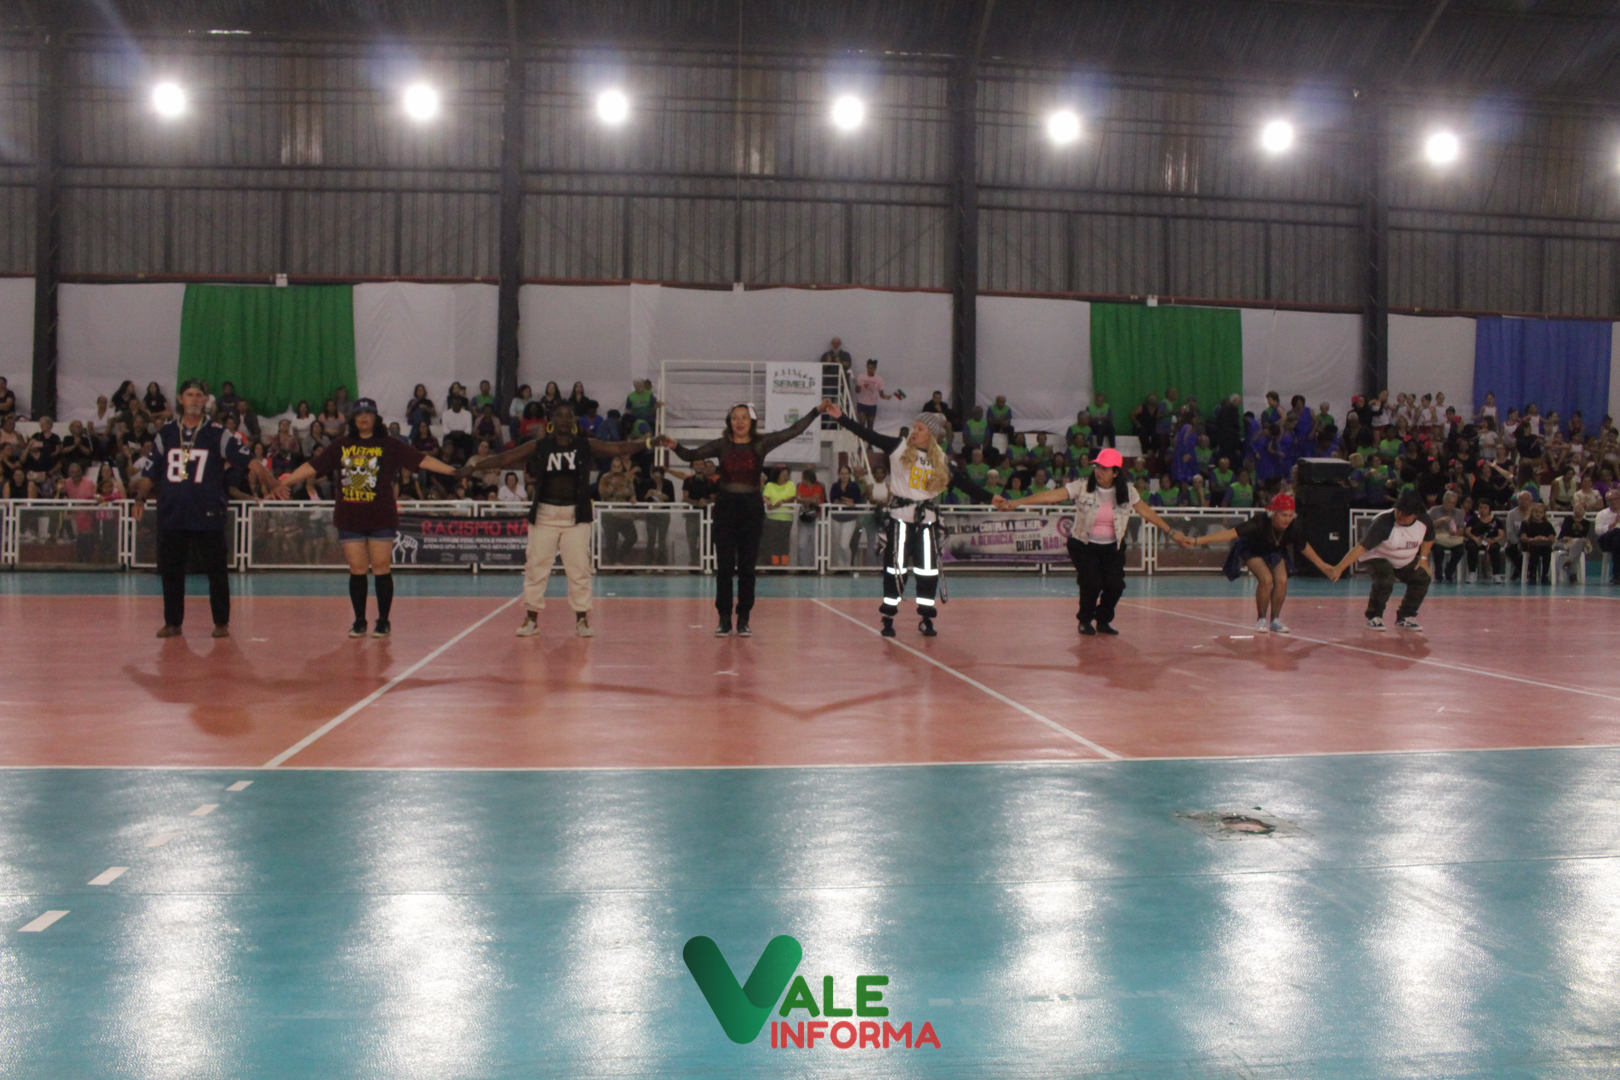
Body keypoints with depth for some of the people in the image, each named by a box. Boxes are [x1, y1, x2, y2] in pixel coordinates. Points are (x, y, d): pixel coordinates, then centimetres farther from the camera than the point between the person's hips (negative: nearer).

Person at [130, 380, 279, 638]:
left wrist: (272, 482, -20)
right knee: (170, 569, 7)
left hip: (208, 516, -3)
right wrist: (140, 498, -1)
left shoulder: (217, 434, 0)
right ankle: (172, 622, 18)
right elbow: (150, 473, 12)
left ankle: (221, 622, 11)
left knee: (216, 570, 0)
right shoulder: (166, 433, 9)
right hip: (171, 515, 3)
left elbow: (249, 460, -8)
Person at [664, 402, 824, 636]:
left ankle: (743, 619, 12)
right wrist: (675, 446, -25)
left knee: (747, 566, 5)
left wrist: (817, 411, -10)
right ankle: (724, 618, 9)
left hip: (752, 507, 0)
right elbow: (692, 455, -5)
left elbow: (793, 431, -3)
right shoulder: (721, 445, 1)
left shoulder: (761, 443, 1)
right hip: (726, 506, 0)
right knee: (724, 566, 2)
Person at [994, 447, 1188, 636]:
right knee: (1092, 583, -18)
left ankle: (1103, 621, 17)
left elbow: (1147, 512, 4)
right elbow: (1052, 495, -24)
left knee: (1115, 584, -11)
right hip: (1084, 545, -2)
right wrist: (1014, 503, -34)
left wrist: (1171, 533, 5)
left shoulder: (1127, 491, -7)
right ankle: (1085, 621, 11)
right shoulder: (1082, 487, -16)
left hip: (1113, 547, 3)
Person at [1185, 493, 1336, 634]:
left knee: (1282, 580, -17)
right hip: (1253, 550, -4)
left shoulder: (1294, 526, -27)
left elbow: (1304, 547, -6)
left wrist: (1322, 565, 4)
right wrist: (1198, 541, -54)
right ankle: (1261, 619, -5)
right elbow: (1232, 533, -46)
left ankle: (1275, 620, 0)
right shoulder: (1260, 523, -40)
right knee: (1266, 579, -25)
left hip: (1275, 552, 4)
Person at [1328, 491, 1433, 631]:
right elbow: (1361, 547, -37)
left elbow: (1429, 539, 10)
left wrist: (1423, 558, -5)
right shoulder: (1383, 523, -33)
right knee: (1384, 581, -32)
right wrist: (1339, 568, -45)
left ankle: (1405, 617, 8)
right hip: (1379, 558, -6)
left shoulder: (1424, 521, -16)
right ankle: (1374, 617, -8)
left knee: (1422, 578, -12)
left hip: (1407, 562, 6)